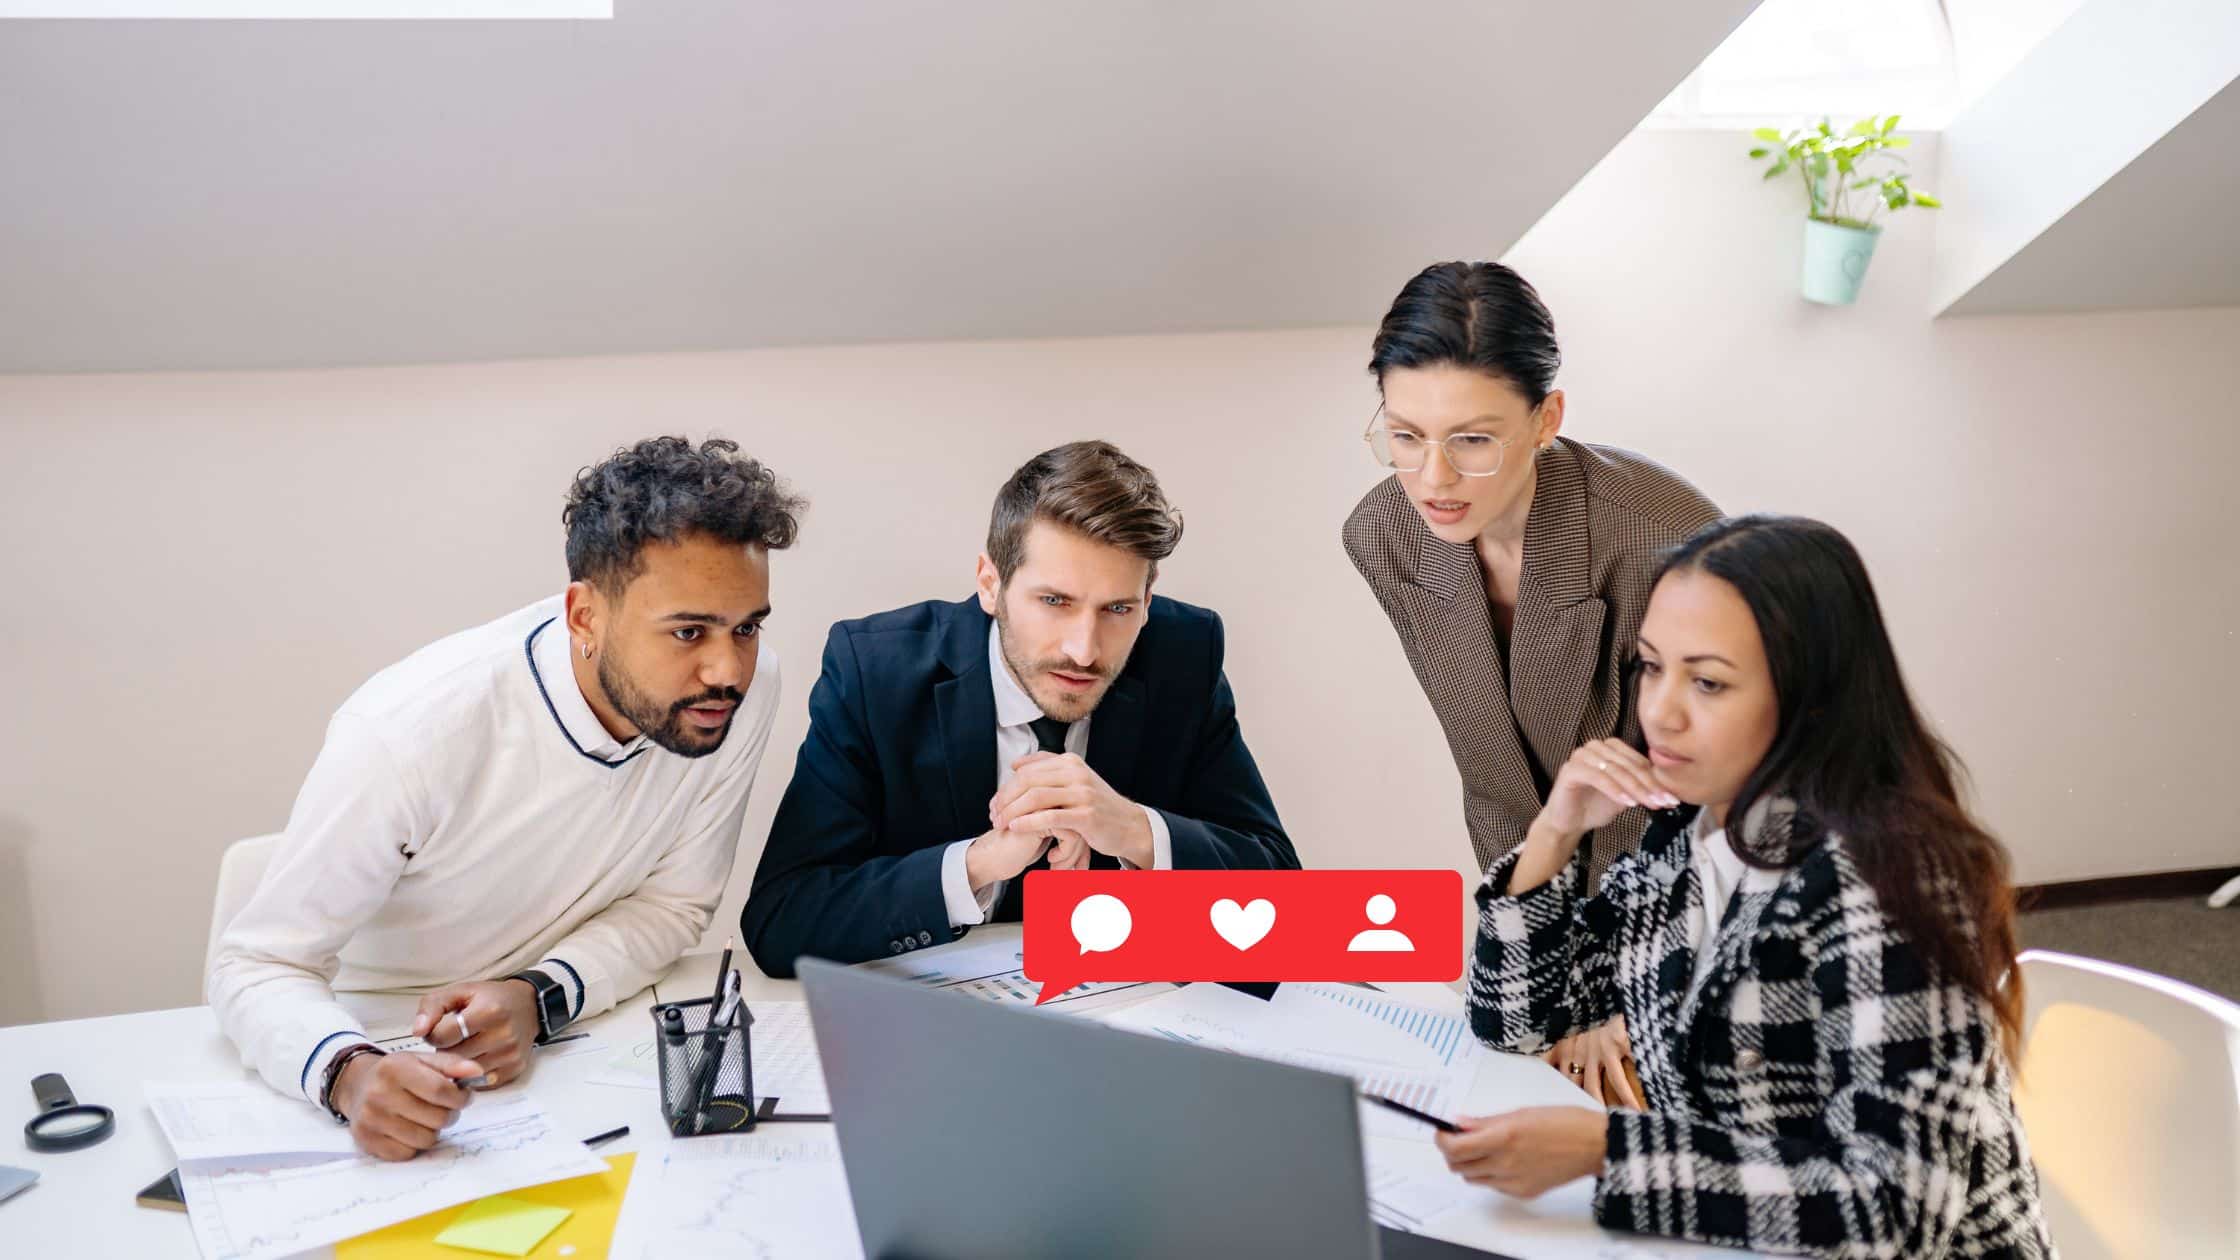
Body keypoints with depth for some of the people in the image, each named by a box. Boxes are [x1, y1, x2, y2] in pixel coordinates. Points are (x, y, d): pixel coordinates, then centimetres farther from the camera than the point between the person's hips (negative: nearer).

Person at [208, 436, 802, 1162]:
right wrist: (348, 1073, -40)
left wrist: (538, 995, -22)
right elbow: (257, 965, -19)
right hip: (391, 1052, -2)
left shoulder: (745, 688, -17)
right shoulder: (408, 733, -27)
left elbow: (673, 900, -4)